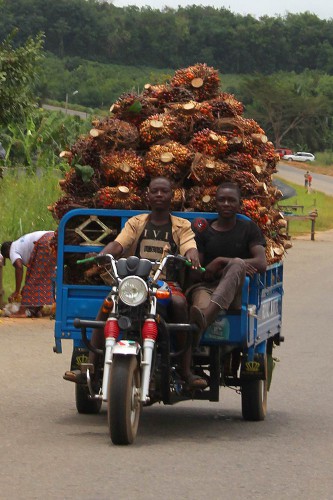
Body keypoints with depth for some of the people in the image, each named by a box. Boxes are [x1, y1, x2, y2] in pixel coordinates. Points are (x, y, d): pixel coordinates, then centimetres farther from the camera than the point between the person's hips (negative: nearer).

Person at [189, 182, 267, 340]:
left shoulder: (248, 228, 16)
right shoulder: (204, 232, 17)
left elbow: (261, 264, 1)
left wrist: (222, 261, -7)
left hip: (238, 294, -1)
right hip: (208, 286, 1)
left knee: (237, 265, -36)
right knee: (202, 302, -39)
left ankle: (204, 316, -65)